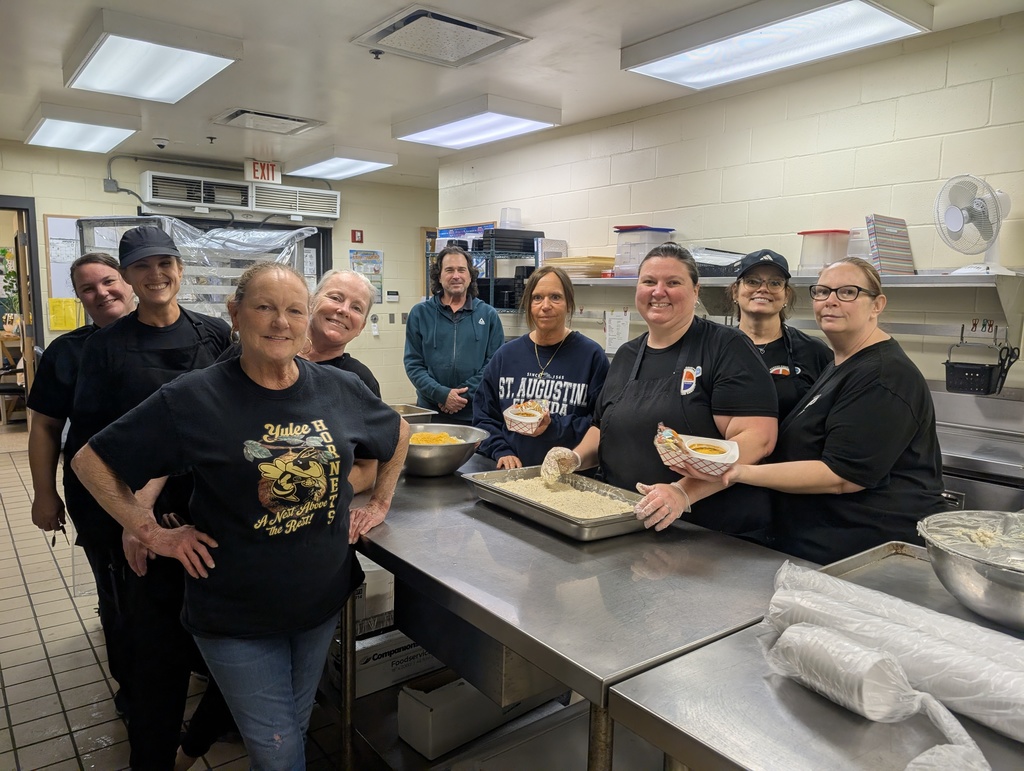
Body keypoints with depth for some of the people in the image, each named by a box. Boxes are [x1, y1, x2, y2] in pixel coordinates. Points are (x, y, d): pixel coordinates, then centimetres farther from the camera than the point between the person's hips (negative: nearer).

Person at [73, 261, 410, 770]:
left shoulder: (339, 390, -5)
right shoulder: (195, 399, -15)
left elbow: (398, 434, 13)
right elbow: (92, 461, -7)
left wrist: (379, 504, 8)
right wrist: (154, 534, -10)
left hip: (323, 600, 4)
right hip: (237, 614, -4)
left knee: (296, 728, 24)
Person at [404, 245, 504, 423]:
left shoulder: (488, 315, 4)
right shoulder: (420, 313, 3)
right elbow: (413, 363, -1)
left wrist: (466, 394, -13)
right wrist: (442, 394, -14)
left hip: (476, 413, 0)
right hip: (430, 412, 0)